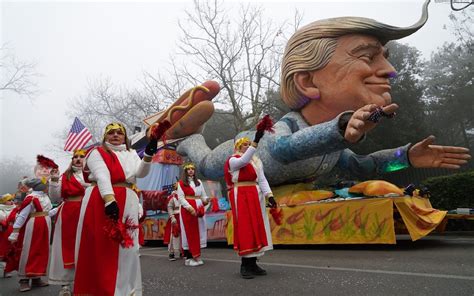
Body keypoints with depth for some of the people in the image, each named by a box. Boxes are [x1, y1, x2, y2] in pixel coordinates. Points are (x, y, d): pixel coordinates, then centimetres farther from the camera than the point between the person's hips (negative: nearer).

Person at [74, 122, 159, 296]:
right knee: (100, 248, -1)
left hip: (128, 204, 4)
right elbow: (102, 176, -12)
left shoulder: (131, 154, 18)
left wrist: (148, 155, -19)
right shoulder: (97, 152, 6)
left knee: (126, 248, 4)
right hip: (101, 202, -4)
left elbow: (141, 173, 0)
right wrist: (110, 200, -28)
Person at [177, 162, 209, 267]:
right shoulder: (181, 183, 2)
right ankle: (189, 257, 0)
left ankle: (196, 256, 12)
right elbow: (180, 198, -7)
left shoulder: (199, 182, 15)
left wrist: (206, 200, -11)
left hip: (199, 209, 5)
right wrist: (190, 208, -17)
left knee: (198, 231, 5)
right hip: (187, 209, -5)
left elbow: (203, 195, 13)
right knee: (189, 232, -4)